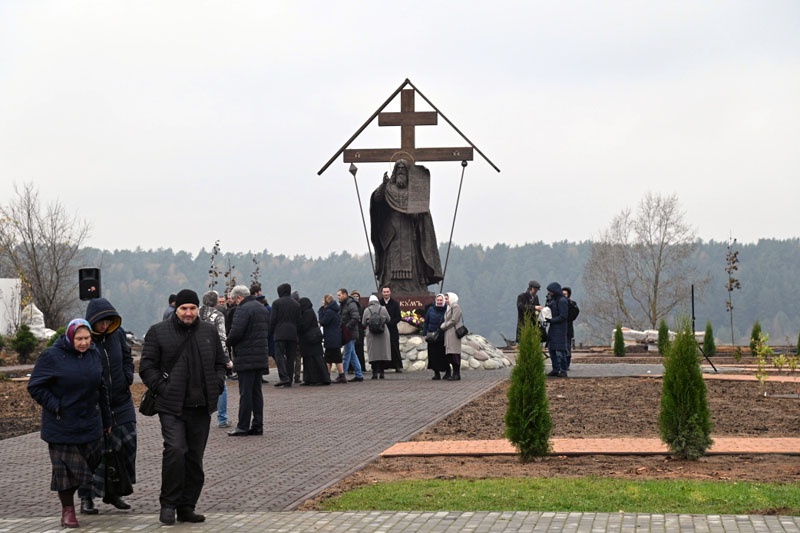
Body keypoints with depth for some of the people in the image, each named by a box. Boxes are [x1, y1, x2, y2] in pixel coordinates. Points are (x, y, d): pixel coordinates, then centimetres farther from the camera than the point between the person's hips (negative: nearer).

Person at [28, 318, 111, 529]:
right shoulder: (52, 356, -10)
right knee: (65, 467, -2)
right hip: (62, 425, -4)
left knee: (92, 463, 7)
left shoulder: (94, 354, 6)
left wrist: (106, 419, 17)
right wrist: (55, 406, -14)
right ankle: (68, 510, 11)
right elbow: (35, 387, -7)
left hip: (90, 423, 4)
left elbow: (101, 388, 15)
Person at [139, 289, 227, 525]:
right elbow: (147, 367, 2)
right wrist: (162, 389, -9)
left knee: (195, 458, 7)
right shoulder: (158, 332, 1)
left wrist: (216, 388, 6)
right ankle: (168, 504, -6)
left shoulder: (209, 332, 12)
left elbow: (220, 363, 21)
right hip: (172, 407, -4)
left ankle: (187, 507, 17)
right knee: (175, 450, -19)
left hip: (201, 408, 4)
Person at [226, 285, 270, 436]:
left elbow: (236, 333, -22)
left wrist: (228, 343, -1)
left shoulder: (243, 310, -15)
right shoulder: (262, 308, 15)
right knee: (257, 392, 12)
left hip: (246, 358, -8)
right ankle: (257, 425, 14)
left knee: (245, 393, -5)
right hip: (261, 357, 9)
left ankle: (243, 427, -2)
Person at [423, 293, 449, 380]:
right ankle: (436, 373, 8)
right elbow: (426, 323, 10)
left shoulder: (447, 310, -2)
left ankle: (448, 372, 8)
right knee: (433, 355, 1)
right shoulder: (430, 310, 5)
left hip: (443, 337, -2)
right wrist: (425, 334, 4)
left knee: (444, 355, -3)